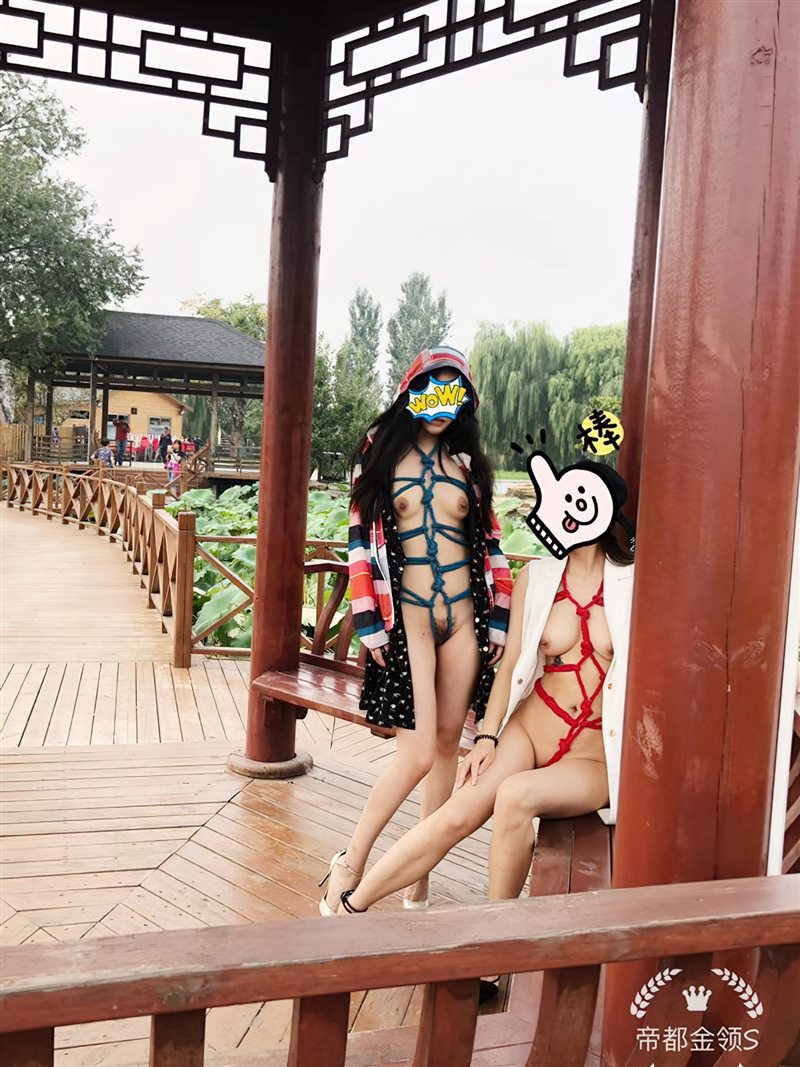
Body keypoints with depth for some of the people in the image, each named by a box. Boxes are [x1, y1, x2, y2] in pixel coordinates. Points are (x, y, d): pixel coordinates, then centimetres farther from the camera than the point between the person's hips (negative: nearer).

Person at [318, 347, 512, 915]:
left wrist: (499, 621, 6)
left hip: (464, 615, 4)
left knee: (447, 744, 6)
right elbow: (362, 539, -1)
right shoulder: (380, 453, 2)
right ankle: (352, 861, 11)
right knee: (418, 755, -11)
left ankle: (421, 879, 20)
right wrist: (370, 625, -7)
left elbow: (490, 541, 12)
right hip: (408, 615, -4)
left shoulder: (469, 463, 11)